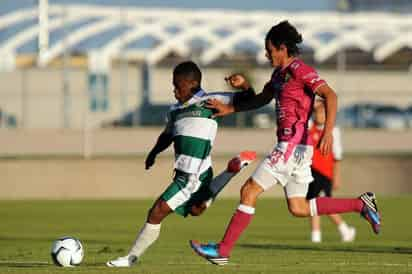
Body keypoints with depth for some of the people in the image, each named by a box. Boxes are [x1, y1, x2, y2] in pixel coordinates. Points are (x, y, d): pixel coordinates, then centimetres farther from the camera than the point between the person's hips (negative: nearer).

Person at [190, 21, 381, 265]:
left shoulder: (300, 71, -12)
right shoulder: (280, 73, 16)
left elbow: (330, 96, -21)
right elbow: (262, 99, 28)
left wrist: (328, 132, -32)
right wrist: (231, 108, 14)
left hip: (293, 146, -10)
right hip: (291, 147, 10)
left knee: (249, 190, -7)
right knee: (299, 208, 12)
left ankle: (222, 250, -4)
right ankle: (361, 204, 16)